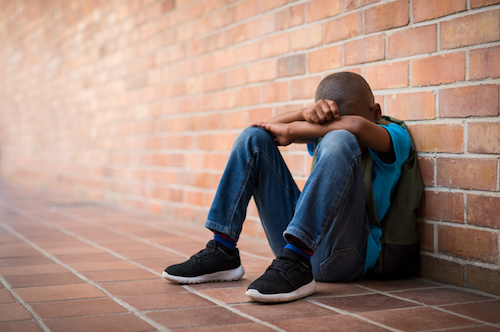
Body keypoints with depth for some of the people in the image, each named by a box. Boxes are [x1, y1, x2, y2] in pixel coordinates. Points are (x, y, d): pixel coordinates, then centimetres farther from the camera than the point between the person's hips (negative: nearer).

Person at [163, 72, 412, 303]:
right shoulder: (324, 131, 16)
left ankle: (295, 264, -36)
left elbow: (358, 126, -24)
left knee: (339, 141, -28)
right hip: (299, 242, 6)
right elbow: (270, 127, 2)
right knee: (254, 137, 2)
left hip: (345, 253, -5)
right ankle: (221, 253, -6)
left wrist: (291, 130, -14)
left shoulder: (394, 137, -1)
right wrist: (306, 113, -18)